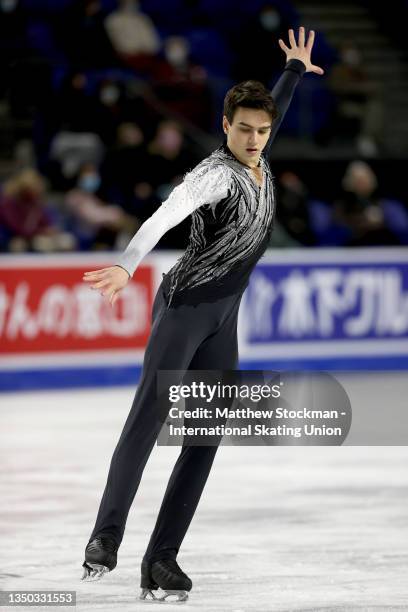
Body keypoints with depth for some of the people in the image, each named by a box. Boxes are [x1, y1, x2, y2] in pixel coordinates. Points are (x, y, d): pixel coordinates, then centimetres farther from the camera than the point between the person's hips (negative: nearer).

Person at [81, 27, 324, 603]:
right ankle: (107, 535, -16)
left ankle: (161, 558, -1)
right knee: (147, 419, -16)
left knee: (205, 438, 0)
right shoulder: (215, 173, -17)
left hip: (223, 319, 8)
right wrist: (126, 266, -51)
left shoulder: (257, 161, 7)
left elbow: (274, 108, 31)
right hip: (184, 306, -8)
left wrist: (295, 69, 45)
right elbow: (164, 216, -35)